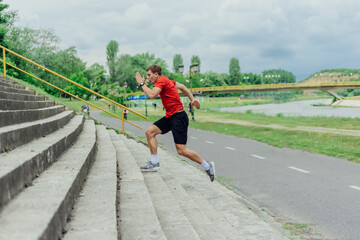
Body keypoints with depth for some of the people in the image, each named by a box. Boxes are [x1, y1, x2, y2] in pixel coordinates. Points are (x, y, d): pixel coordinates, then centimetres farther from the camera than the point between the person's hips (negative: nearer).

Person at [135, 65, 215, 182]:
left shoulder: (161, 80, -13)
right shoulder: (166, 80, 15)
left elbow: (152, 95, -26)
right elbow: (182, 86, 23)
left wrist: (142, 83, -13)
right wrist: (192, 99, 20)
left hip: (178, 117, -10)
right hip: (170, 116, 10)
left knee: (181, 150, -9)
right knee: (149, 132, 1)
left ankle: (207, 166, 6)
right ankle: (154, 163, 5)